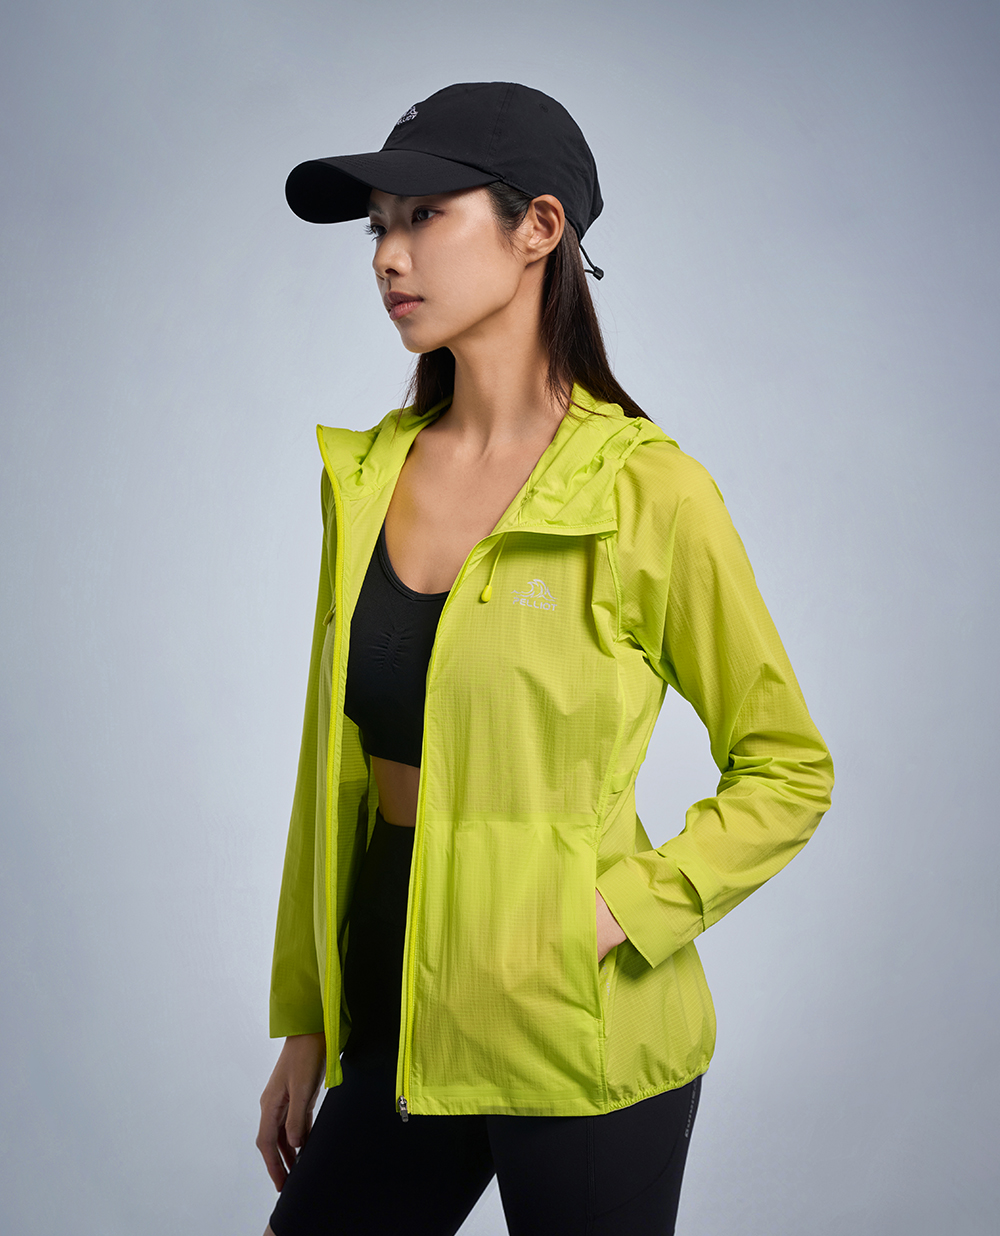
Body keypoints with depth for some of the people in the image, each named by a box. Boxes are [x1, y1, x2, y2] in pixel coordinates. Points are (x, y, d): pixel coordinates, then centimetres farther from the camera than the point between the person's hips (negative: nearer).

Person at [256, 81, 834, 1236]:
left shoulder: (647, 492, -13)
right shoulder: (367, 474, 2)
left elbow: (788, 770, -4)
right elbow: (336, 761, 8)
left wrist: (620, 913, -16)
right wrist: (305, 1023, 10)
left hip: (575, 1043, -5)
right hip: (399, 1013, 5)